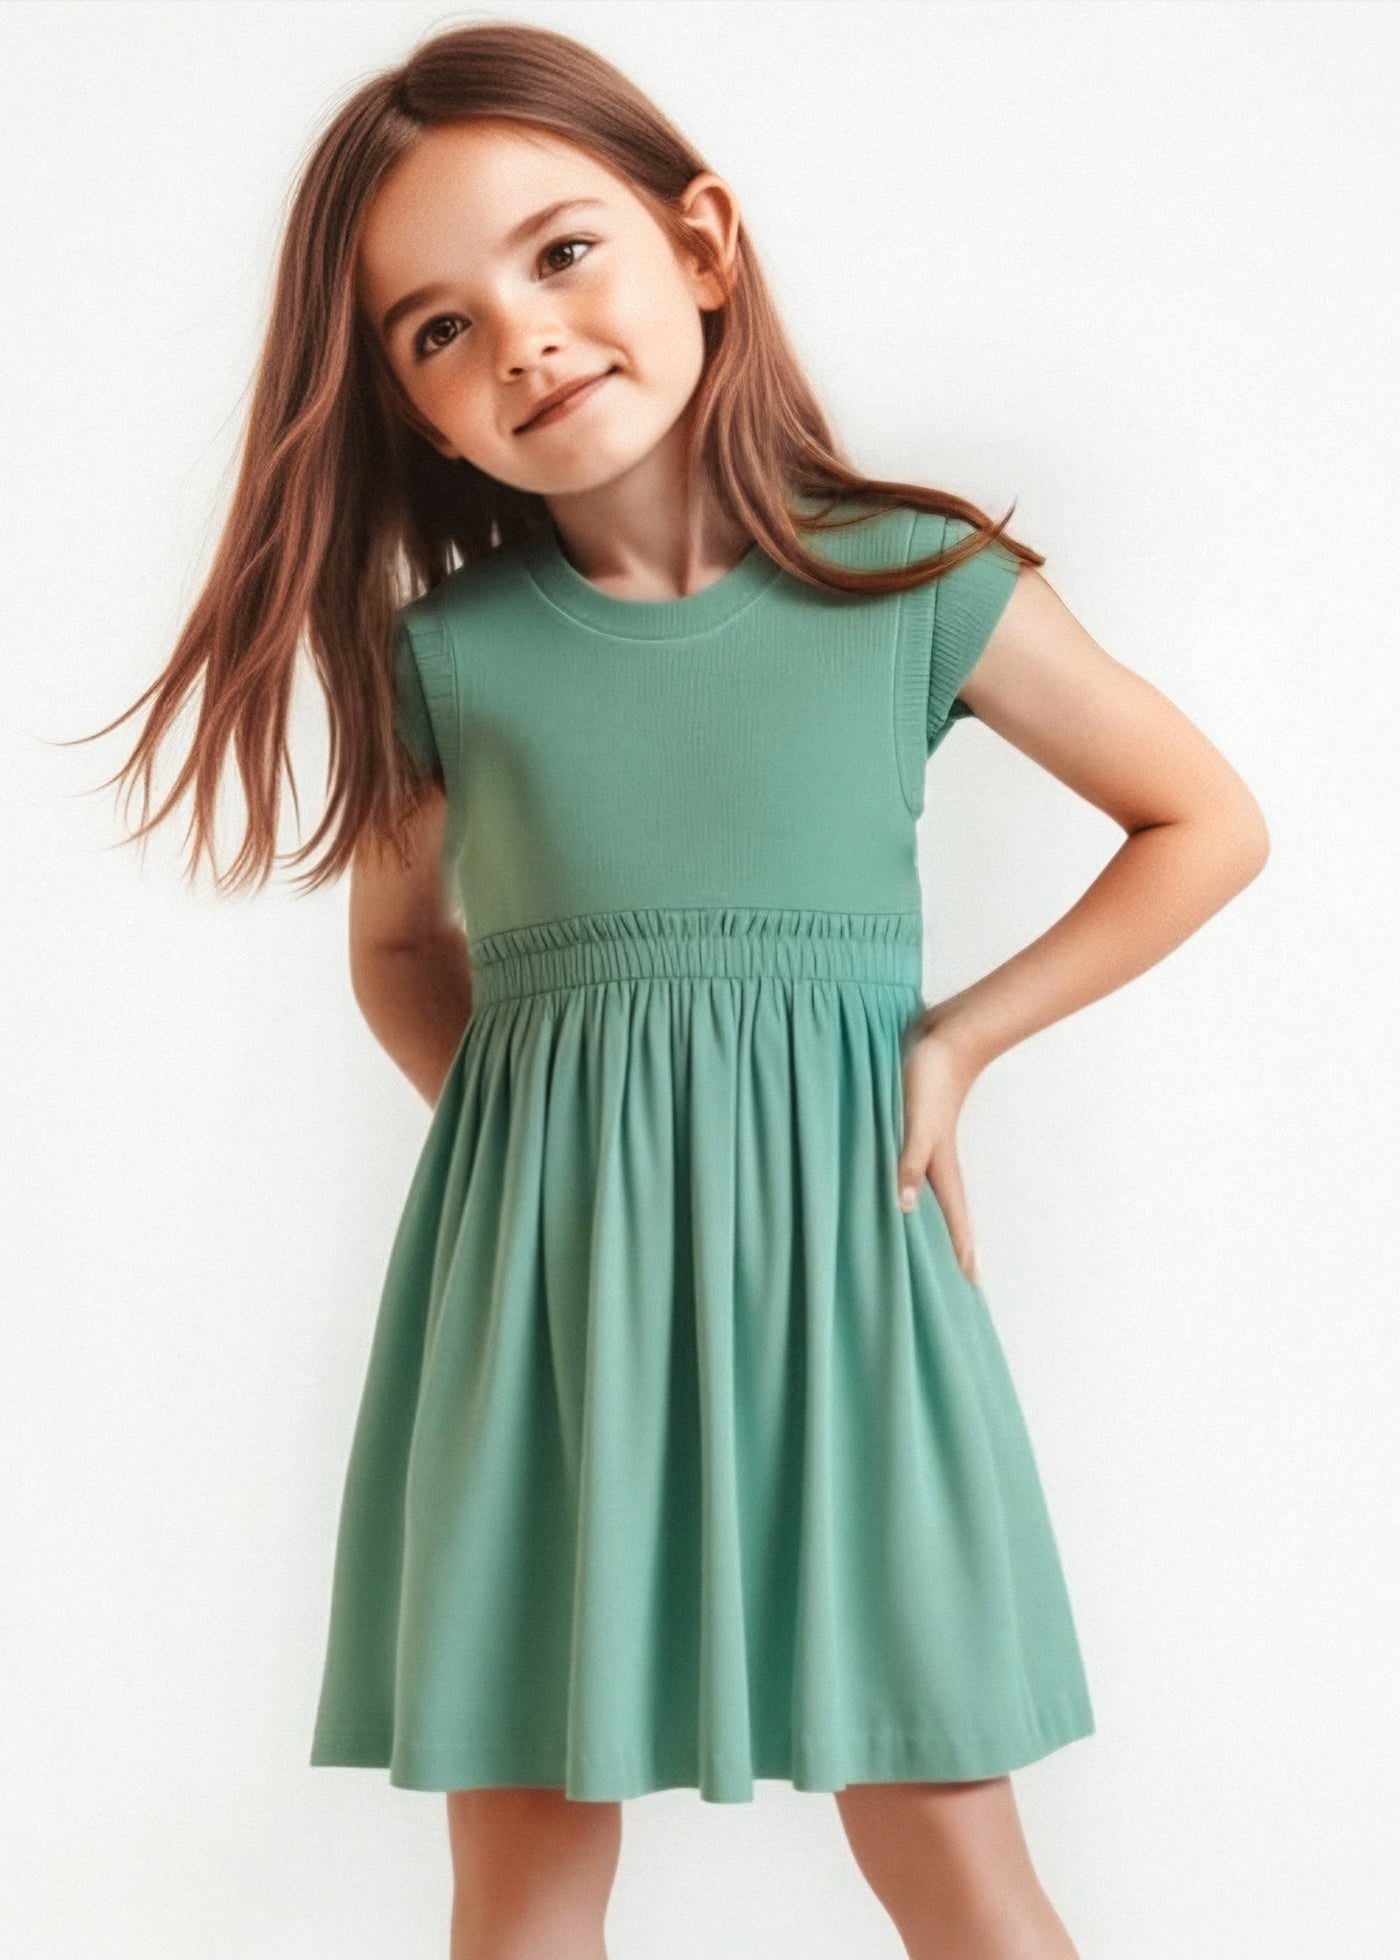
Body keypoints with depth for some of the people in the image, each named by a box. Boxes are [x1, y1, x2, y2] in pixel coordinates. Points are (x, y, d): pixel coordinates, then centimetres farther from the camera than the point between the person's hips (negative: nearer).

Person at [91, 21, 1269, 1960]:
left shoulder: (920, 585, -2)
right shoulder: (442, 653, 1)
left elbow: (1210, 824, 6)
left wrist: (959, 1037, -1)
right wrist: (526, 1123, 2)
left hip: (833, 1240, -1)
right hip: (534, 1269, 2)